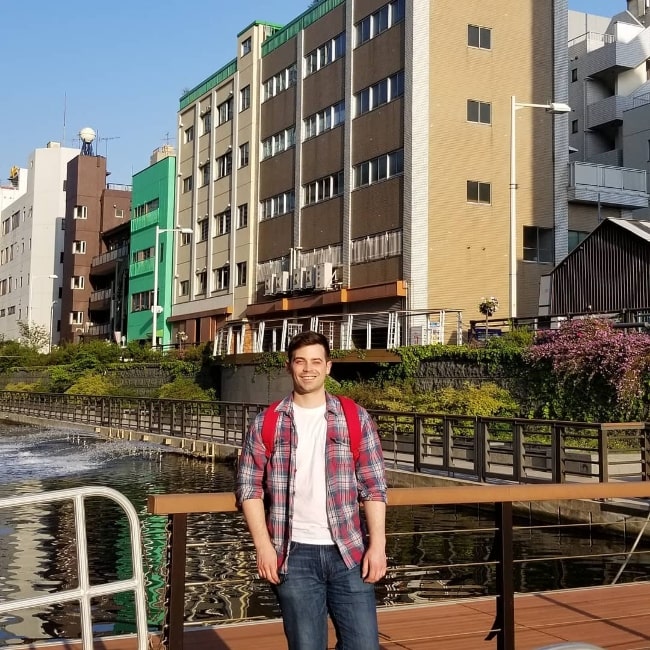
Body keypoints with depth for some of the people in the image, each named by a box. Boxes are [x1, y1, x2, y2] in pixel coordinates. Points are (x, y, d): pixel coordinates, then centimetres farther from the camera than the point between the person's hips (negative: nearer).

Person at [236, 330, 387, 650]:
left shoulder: (355, 418, 4)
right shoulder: (266, 423, 3)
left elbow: (374, 486, 2)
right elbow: (249, 487, 2)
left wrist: (377, 544, -6)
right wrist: (263, 546, -7)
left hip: (349, 552, 1)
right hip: (295, 555, 0)